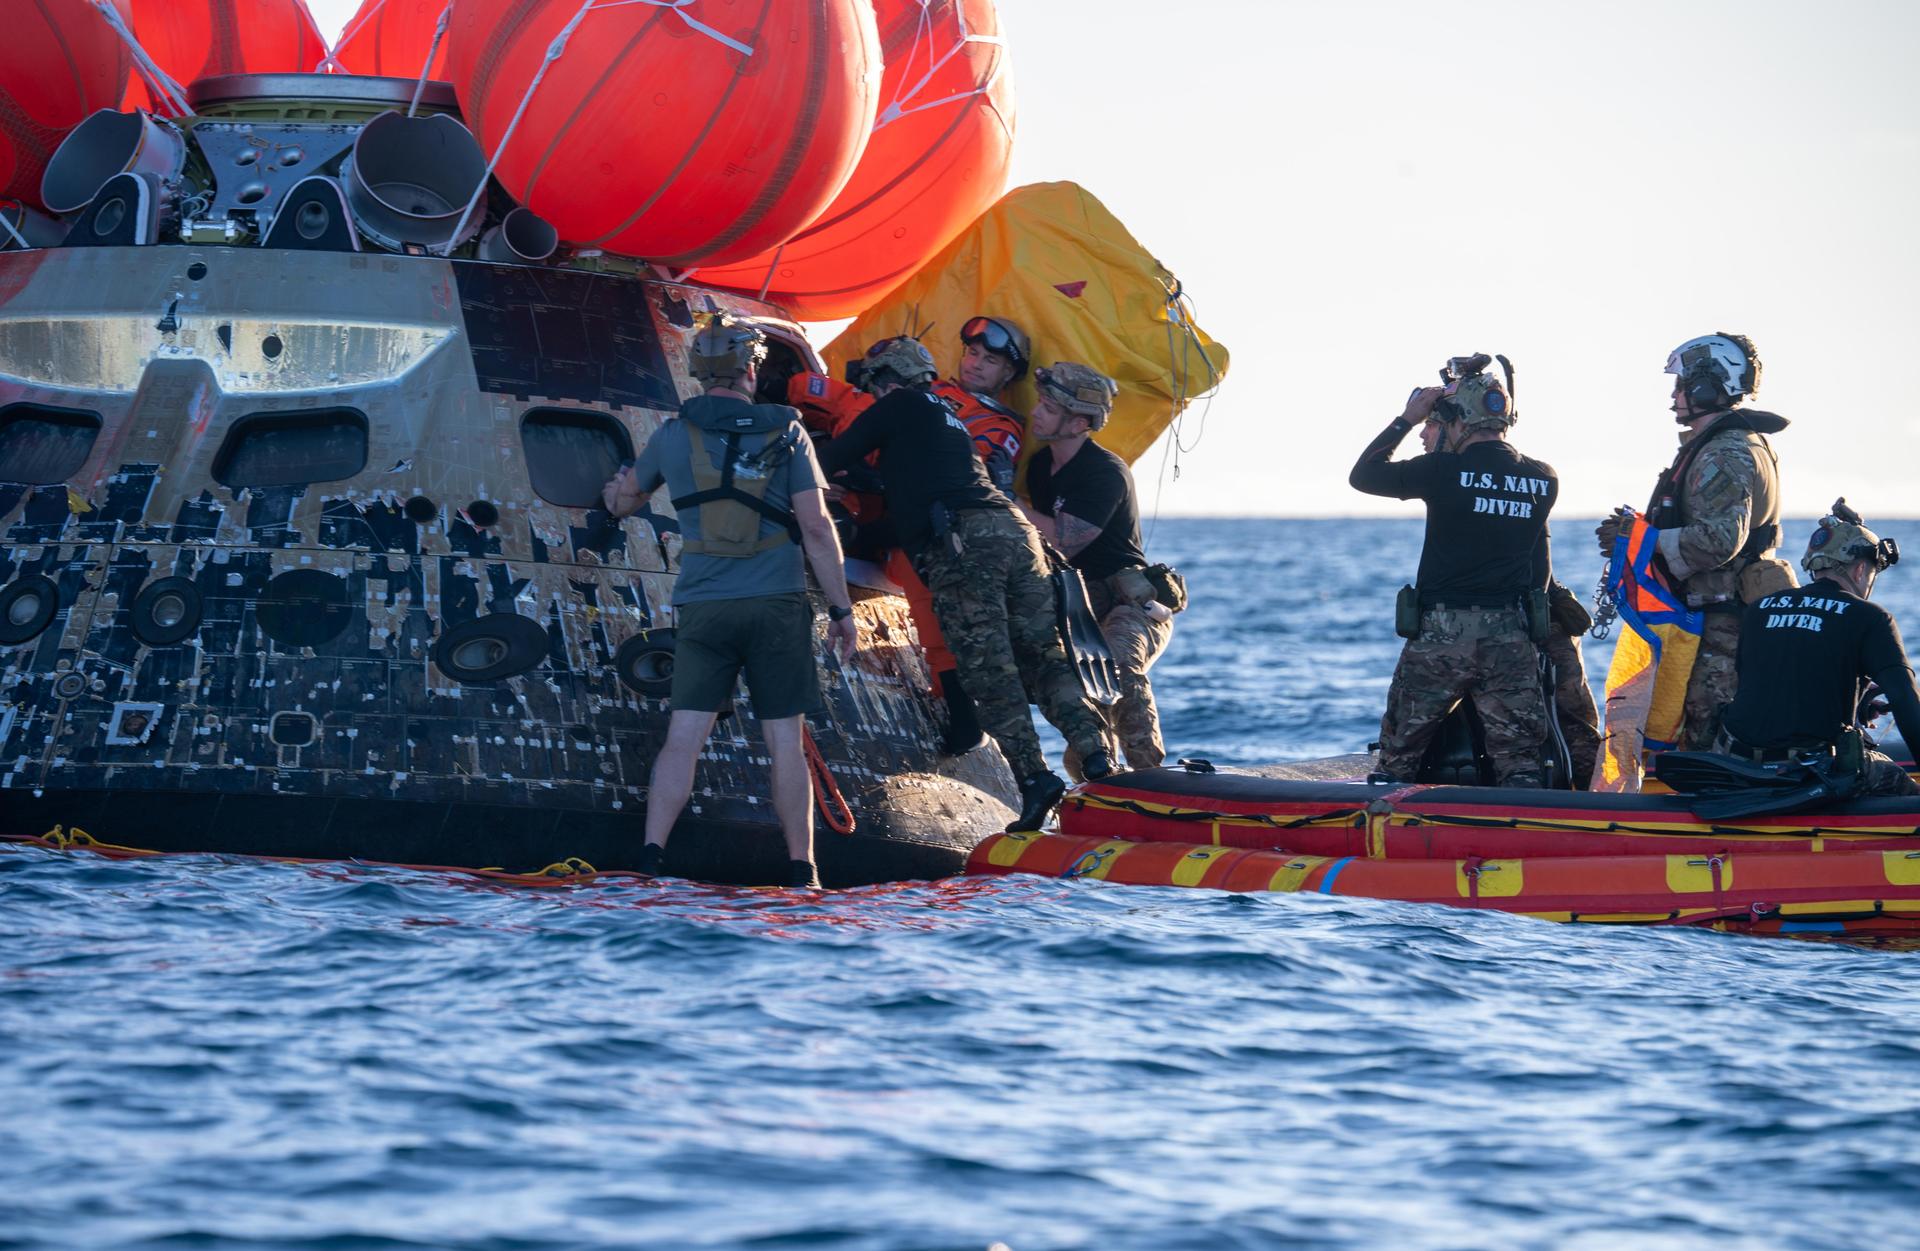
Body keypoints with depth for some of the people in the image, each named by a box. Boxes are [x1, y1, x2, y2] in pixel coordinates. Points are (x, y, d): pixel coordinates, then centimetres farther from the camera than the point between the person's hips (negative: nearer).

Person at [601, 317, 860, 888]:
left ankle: (650, 856, -7)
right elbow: (816, 528, -4)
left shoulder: (674, 435, 4)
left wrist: (617, 493, 49)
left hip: (702, 608, 1)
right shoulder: (785, 432, -1)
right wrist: (841, 609, 4)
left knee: (684, 736, 1)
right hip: (778, 605, -1)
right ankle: (801, 872, 5)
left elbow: (627, 496, 24)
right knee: (786, 742, 3)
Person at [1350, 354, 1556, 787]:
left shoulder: (1444, 472, -11)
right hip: (1512, 638, 3)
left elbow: (1362, 475, 3)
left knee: (1398, 759, 10)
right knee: (1520, 763, 3)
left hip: (1442, 635, -3)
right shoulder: (1544, 480, 3)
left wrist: (1406, 419, 6)